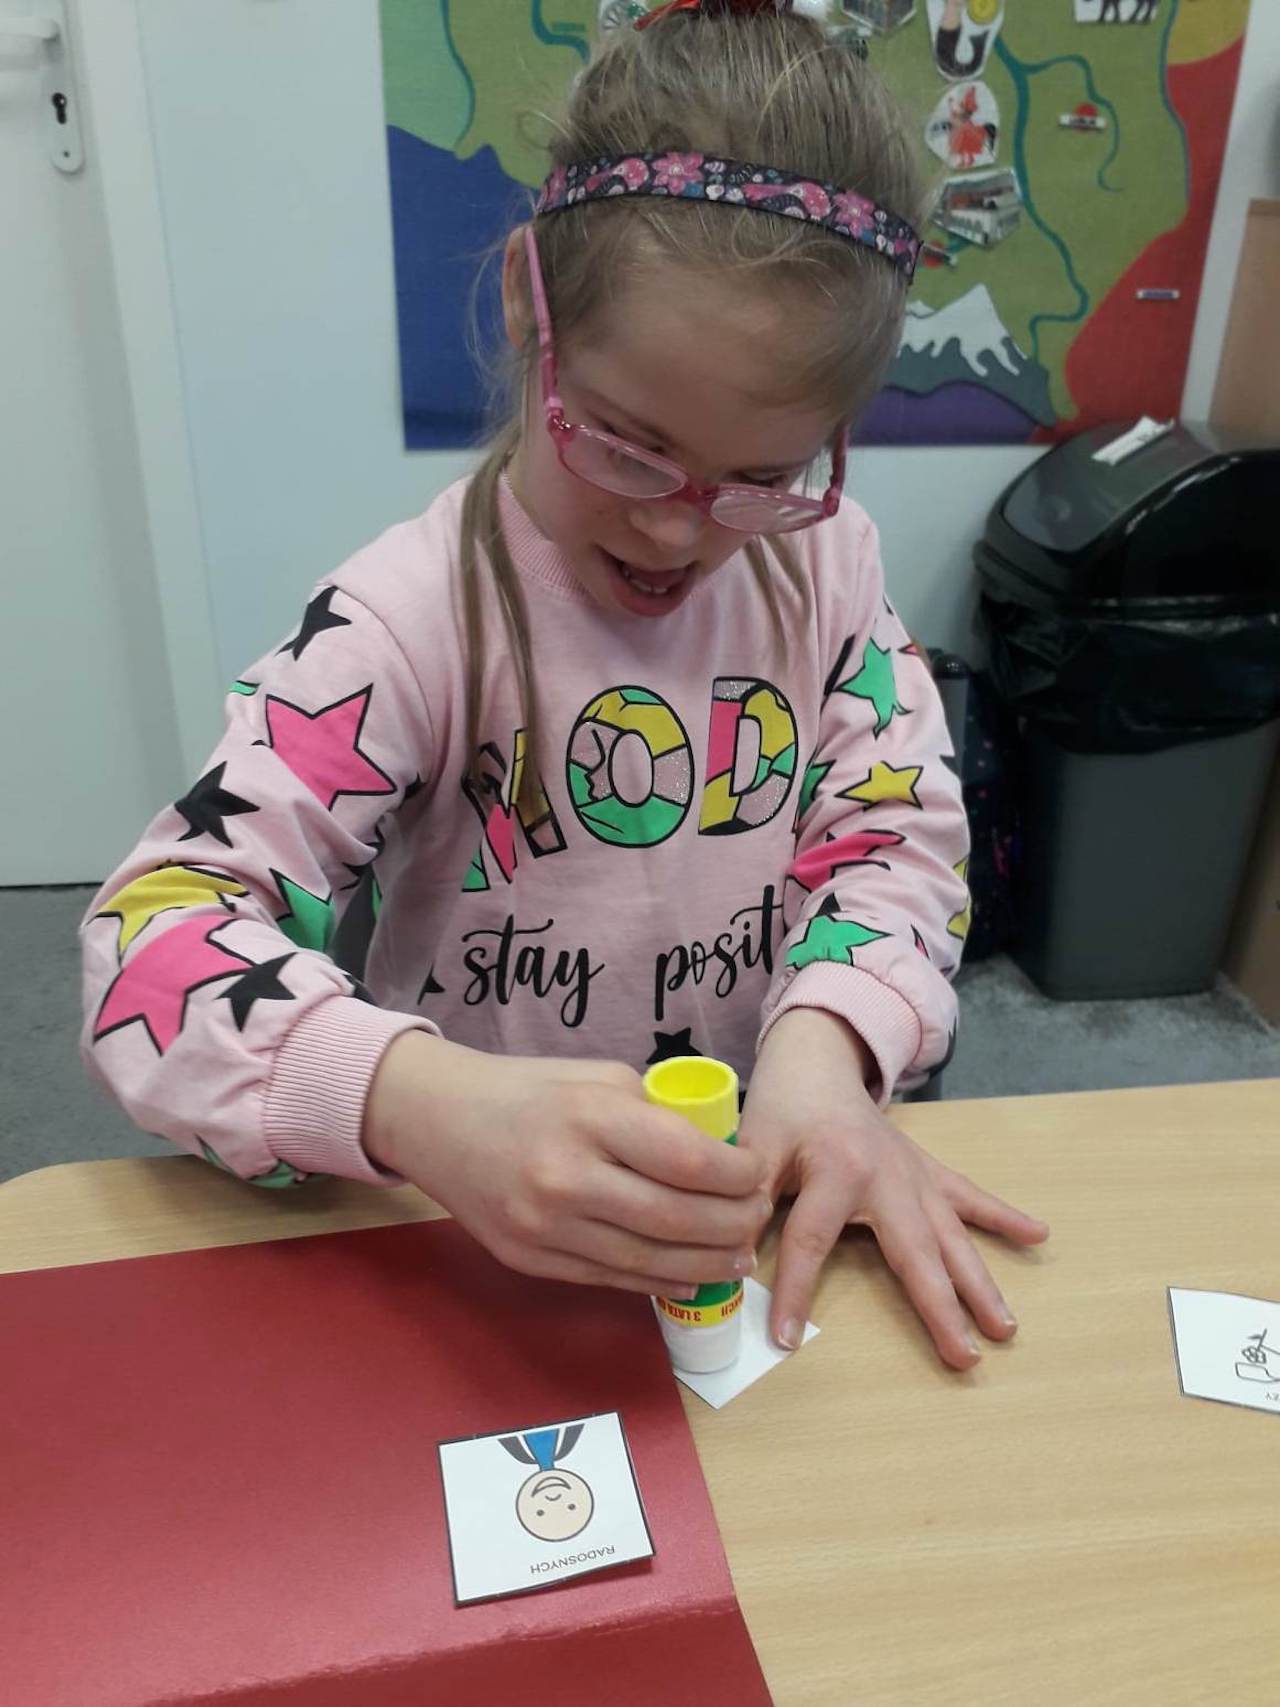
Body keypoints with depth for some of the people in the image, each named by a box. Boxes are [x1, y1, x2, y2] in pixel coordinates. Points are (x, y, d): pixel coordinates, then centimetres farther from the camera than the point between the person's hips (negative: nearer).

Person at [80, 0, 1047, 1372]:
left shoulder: (820, 556, -1)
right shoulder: (413, 615, -15)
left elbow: (895, 832, -1)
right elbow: (157, 933, -21)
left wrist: (823, 1043, -22)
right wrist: (431, 1105, -40)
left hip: (771, 1197, 2)